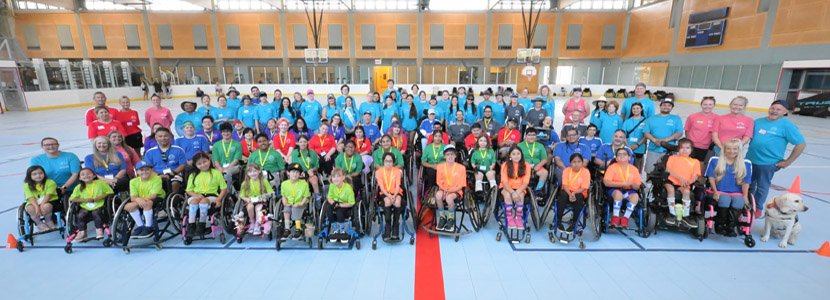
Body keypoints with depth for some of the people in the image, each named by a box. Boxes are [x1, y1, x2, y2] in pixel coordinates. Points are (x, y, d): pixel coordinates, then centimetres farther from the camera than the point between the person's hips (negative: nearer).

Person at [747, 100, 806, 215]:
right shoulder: (758, 121, 6)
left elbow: (801, 144, -8)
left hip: (768, 163, -4)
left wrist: (787, 162, -8)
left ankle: (757, 208, 26)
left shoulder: (787, 125, -8)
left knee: (762, 187, 10)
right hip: (750, 160, 5)